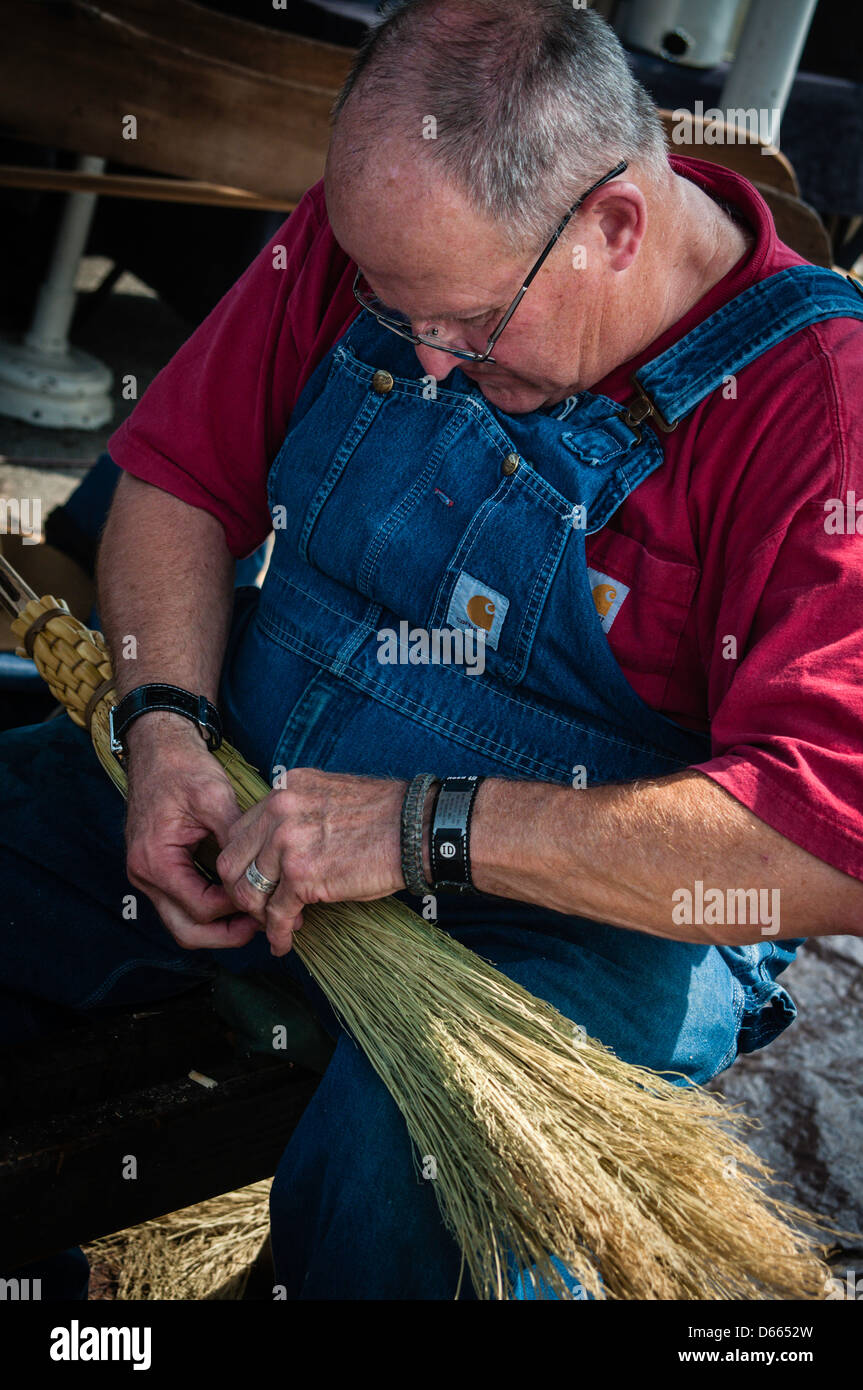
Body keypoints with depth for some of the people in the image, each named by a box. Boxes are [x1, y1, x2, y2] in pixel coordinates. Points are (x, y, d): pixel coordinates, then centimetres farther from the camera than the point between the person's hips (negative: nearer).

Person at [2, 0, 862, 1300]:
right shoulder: (379, 231, -2)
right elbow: (179, 475, 5)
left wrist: (426, 829, -28)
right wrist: (165, 727, -13)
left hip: (585, 918, -5)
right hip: (244, 800, 6)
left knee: (393, 1160, -34)